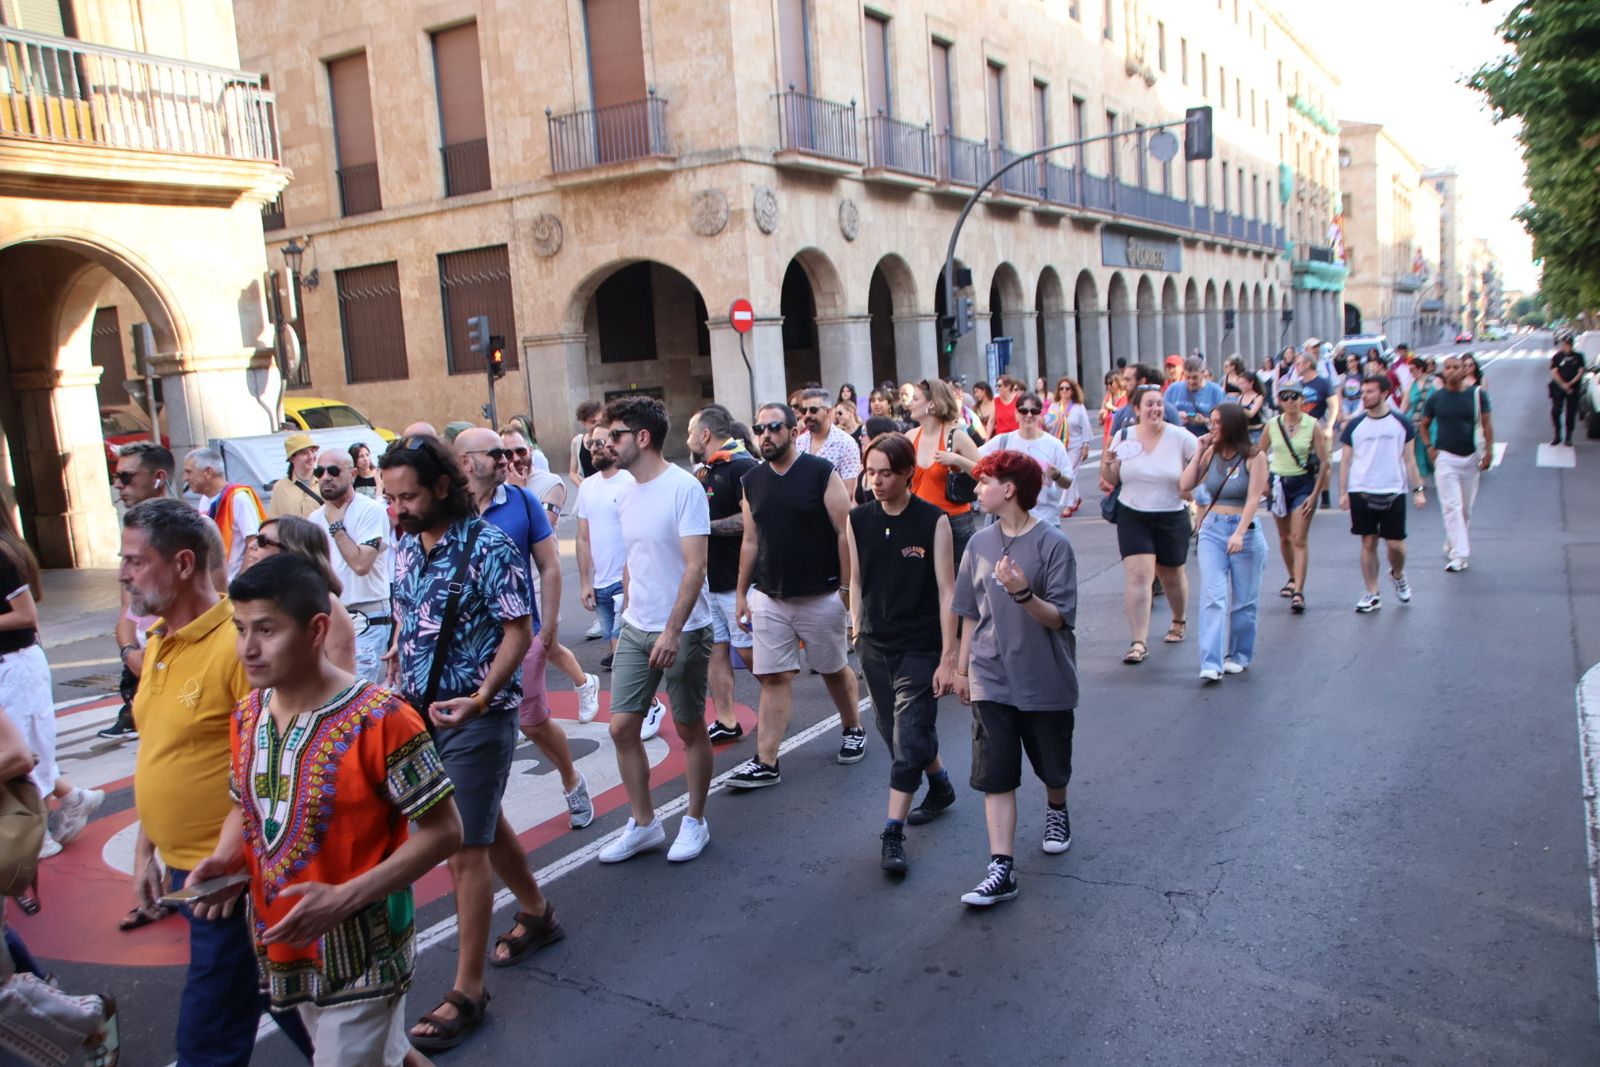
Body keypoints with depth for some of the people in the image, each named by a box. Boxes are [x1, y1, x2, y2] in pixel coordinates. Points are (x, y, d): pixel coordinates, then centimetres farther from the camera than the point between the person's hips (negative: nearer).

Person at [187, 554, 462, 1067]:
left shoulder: (379, 719, -23)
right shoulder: (247, 718, -2)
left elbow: (443, 831, -19)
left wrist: (345, 898, -25)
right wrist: (225, 858, -6)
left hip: (361, 954, -7)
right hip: (285, 950, 7)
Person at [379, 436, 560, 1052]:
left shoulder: (489, 548, -17)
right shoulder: (407, 545, 4)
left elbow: (519, 631, -17)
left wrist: (479, 699, -27)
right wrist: (397, 667, 4)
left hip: (476, 717, -7)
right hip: (422, 711, 7)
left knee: (466, 846, -3)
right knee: (482, 823, 21)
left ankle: (467, 991, 9)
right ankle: (536, 913, 43)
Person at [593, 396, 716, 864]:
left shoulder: (684, 488, -15)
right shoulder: (626, 495, 9)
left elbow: (695, 567, -20)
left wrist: (672, 631, -24)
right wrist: (627, 618, 17)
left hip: (683, 632, -7)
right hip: (635, 630, 7)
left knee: (689, 729, 7)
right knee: (621, 726, 6)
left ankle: (695, 822, 24)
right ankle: (643, 823, 21)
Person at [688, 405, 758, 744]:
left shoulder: (741, 466, -14)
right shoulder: (702, 471, 16)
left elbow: (751, 519, -25)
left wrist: (706, 526, -19)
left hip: (736, 580, -9)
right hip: (709, 579, 9)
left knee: (749, 651, -1)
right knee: (715, 650, 8)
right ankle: (725, 723, 15)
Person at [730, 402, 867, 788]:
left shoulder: (822, 473, -8)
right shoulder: (752, 481, 6)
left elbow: (844, 532, -9)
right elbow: (750, 540, 11)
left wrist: (847, 587, -11)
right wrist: (741, 592, 10)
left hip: (821, 596, -3)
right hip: (769, 597, 3)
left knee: (835, 670, 13)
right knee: (773, 678, 1)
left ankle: (854, 731, 36)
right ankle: (765, 763, 4)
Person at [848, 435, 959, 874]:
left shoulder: (933, 521, -11)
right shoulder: (859, 520, 1)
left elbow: (946, 590, -11)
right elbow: (856, 581, 10)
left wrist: (948, 657, -13)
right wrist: (857, 633, 7)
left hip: (920, 648, -5)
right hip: (875, 647, 5)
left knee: (909, 739, -6)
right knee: (896, 734, 15)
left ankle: (893, 834, 0)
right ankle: (940, 785, 41)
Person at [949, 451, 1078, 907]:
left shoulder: (1053, 544, -12)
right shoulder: (981, 543, 2)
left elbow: (1059, 618, -15)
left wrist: (1022, 593, -32)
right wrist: (962, 668, 12)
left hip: (1045, 679, -3)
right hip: (991, 679, 3)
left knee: (1052, 765, 18)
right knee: (995, 776, -3)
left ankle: (1057, 809, 50)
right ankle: (1002, 869, -1)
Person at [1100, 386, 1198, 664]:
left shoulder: (1180, 437, -8)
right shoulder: (1124, 437, -2)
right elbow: (1110, 480, 3)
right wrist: (1106, 463, -18)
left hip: (1172, 518, 0)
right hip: (1133, 516, 0)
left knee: (1172, 575, 16)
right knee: (1137, 574, -13)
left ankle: (1179, 621, 46)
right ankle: (1139, 643, -11)